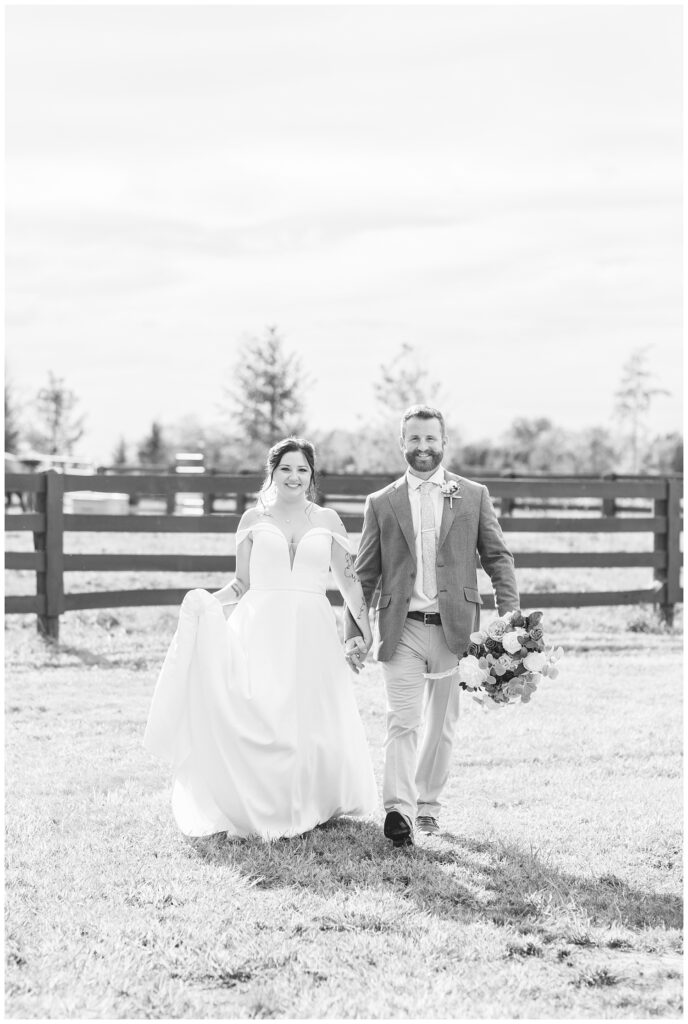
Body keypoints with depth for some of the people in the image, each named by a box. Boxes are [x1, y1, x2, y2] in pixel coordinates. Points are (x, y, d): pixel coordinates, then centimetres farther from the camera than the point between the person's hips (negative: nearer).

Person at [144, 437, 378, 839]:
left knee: (310, 720, 1)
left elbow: (348, 578, 12)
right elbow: (242, 583, 9)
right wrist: (208, 603, -7)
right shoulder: (253, 520, 7)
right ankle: (254, 809, 0)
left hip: (312, 632, 1)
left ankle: (307, 805, 17)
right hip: (261, 629, -1)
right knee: (257, 717, -10)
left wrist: (365, 626, 7)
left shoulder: (327, 520, 9)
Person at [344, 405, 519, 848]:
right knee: (402, 722, -11)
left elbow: (498, 558, 5)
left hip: (454, 628, 1)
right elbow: (365, 574, 10)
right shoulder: (382, 503, 7)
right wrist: (353, 632, 4)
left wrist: (511, 619, -7)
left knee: (442, 724, 10)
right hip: (402, 629, -1)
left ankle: (428, 803, 24)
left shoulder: (474, 496, 7)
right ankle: (399, 811, -18)